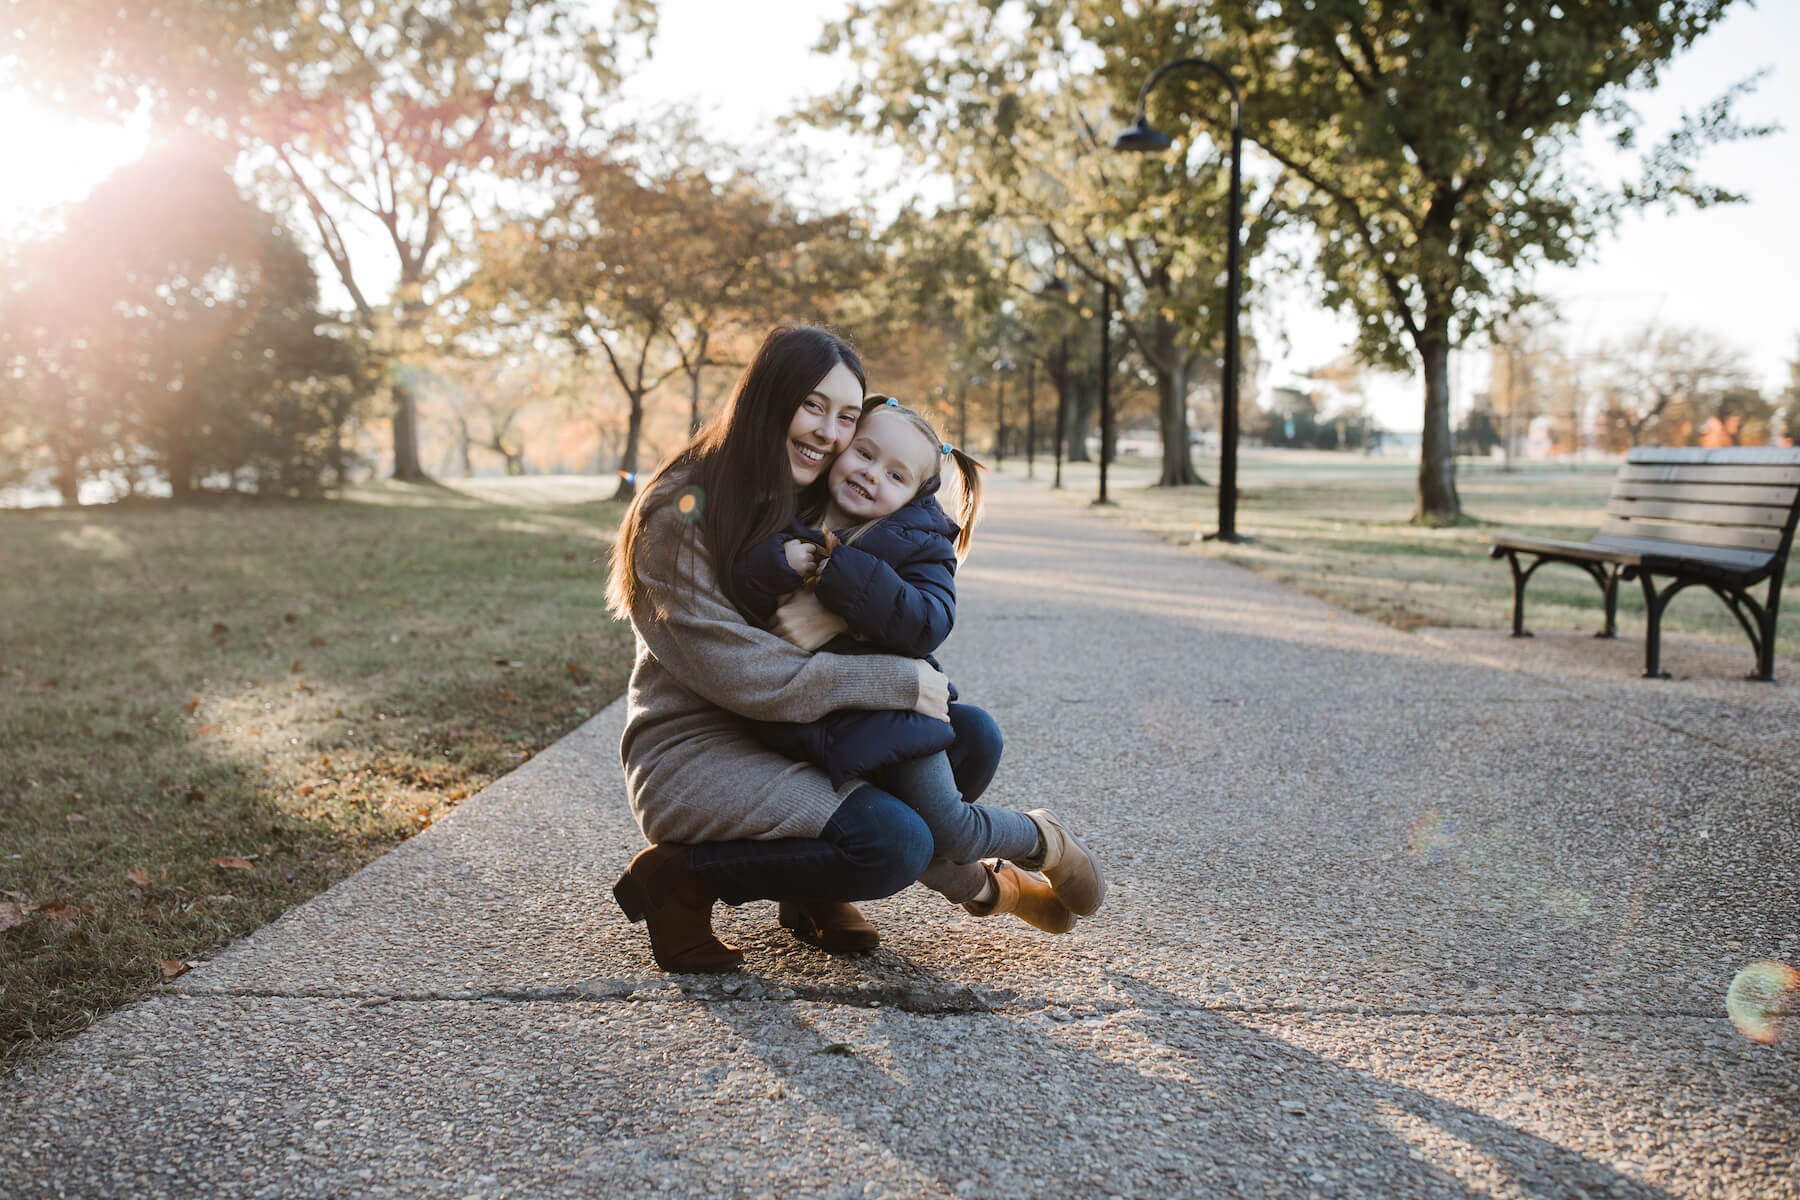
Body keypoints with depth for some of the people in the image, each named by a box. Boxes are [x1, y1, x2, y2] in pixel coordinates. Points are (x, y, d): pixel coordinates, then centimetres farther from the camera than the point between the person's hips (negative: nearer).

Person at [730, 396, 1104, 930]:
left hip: (890, 707, -3)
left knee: (949, 831, -3)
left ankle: (1044, 838, 30)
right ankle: (988, 888, 33)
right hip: (810, 721, 4)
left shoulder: (919, 543, -6)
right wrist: (777, 562, -26)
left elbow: (927, 624, -22)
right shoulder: (792, 527, 4)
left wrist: (844, 576, -25)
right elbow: (741, 592, -6)